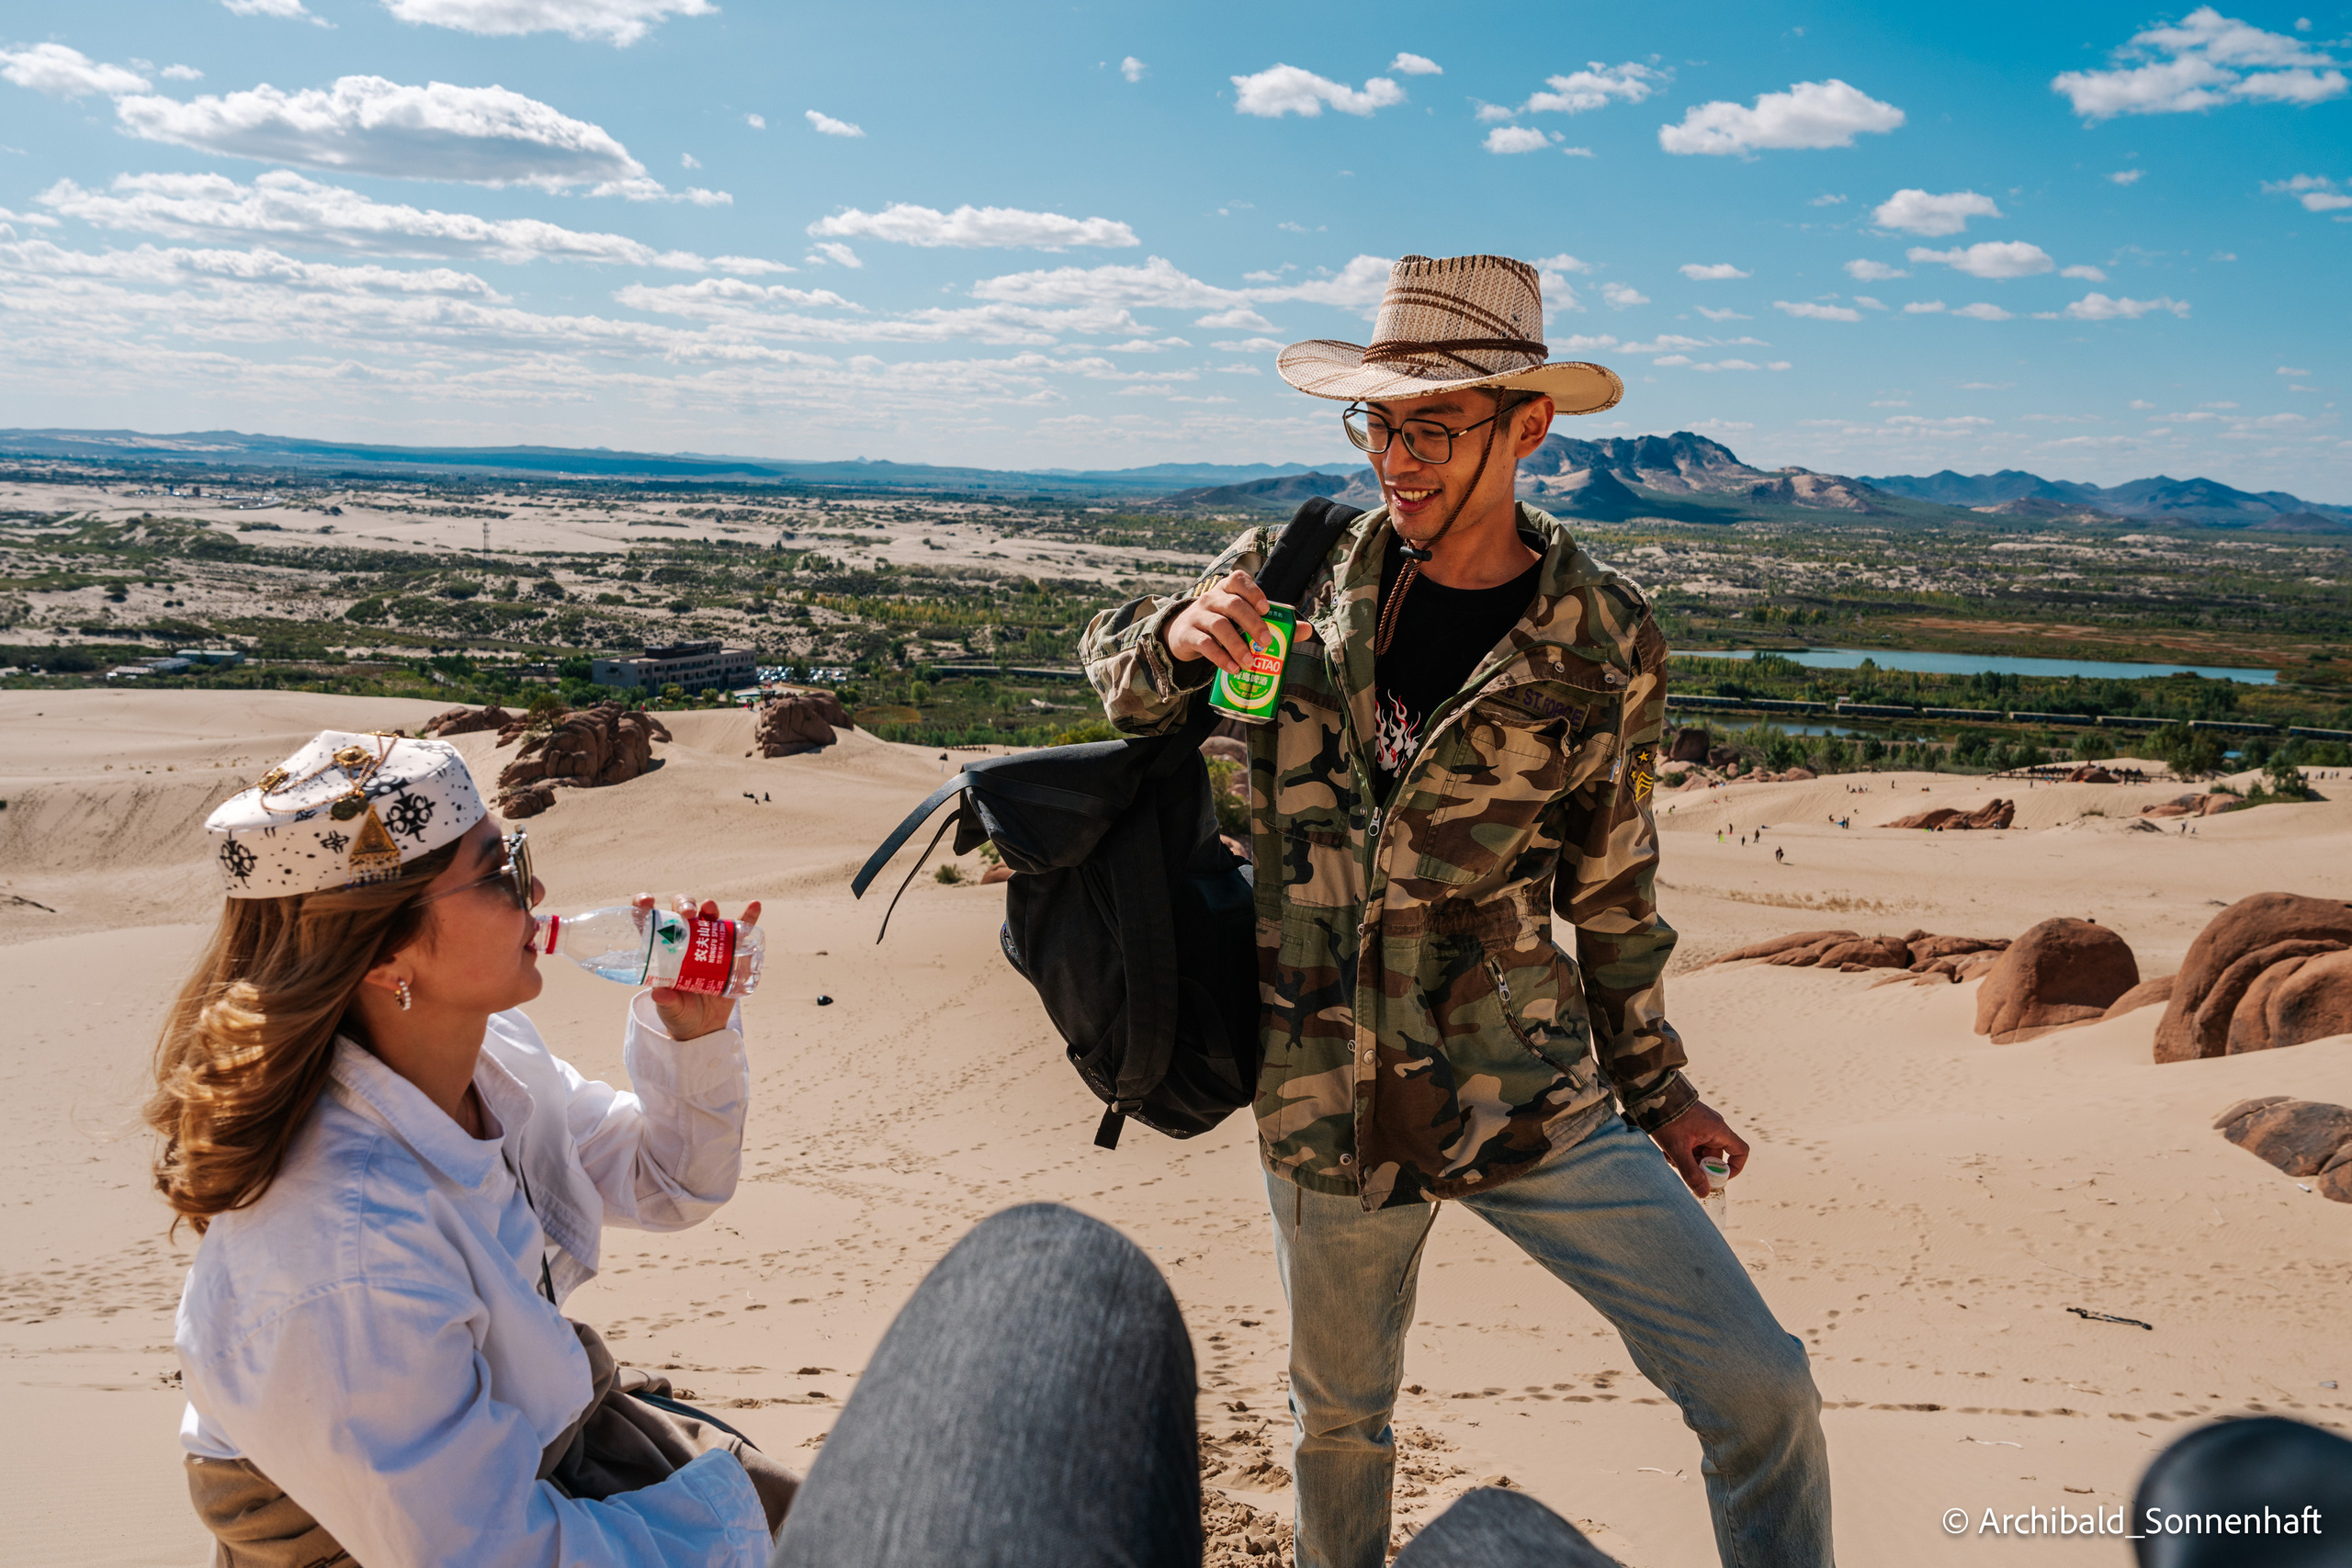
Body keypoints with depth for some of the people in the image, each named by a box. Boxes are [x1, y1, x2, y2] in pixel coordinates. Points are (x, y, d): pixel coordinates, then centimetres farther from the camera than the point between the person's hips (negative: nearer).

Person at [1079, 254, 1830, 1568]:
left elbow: (1611, 887, 5)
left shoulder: (1607, 647, -6)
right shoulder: (1300, 570, -4)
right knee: (1342, 1414, 21)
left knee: (1759, 1389, -7)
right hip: (1327, 1108, 2)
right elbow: (1121, 675, 8)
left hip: (1535, 1100, -1)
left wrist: (1656, 1089, 11)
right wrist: (1183, 635, -16)